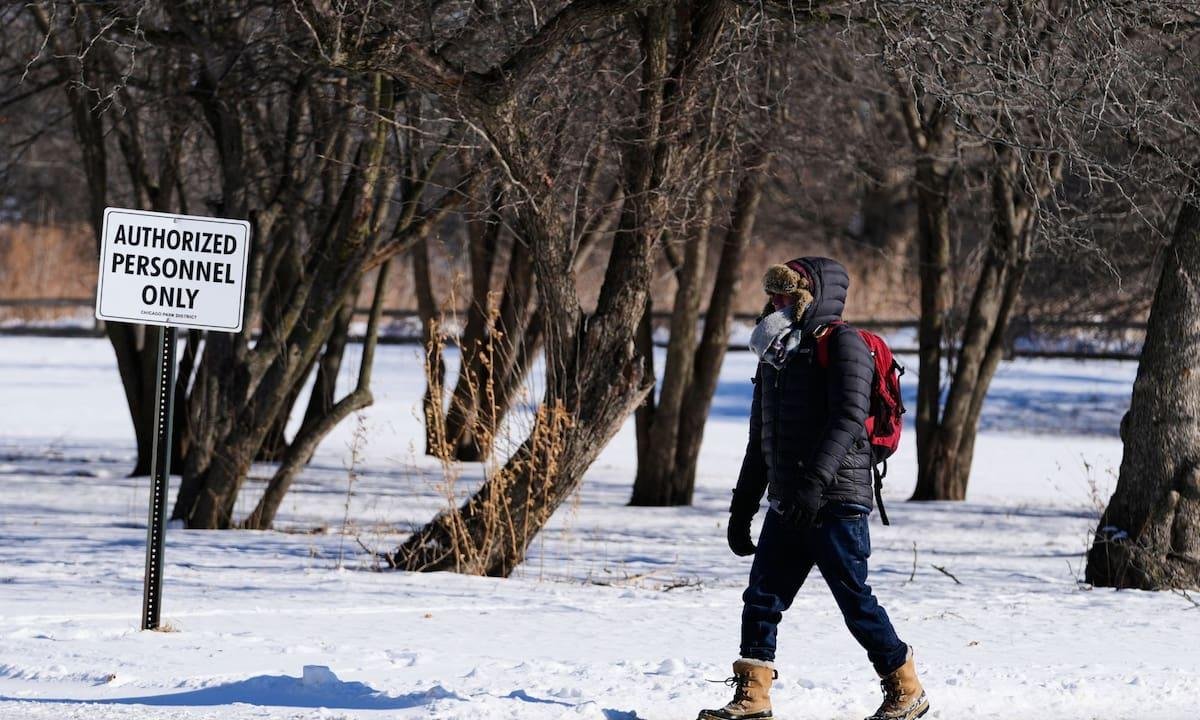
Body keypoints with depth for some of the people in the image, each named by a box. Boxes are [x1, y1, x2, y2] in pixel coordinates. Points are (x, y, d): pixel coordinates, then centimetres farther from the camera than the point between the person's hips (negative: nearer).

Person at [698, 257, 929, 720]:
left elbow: (849, 417, -19)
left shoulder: (841, 344, -6)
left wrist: (815, 480, -29)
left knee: (855, 601, -5)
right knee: (761, 598, 1)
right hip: (786, 504, 8)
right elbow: (760, 441, 25)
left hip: (835, 502, -8)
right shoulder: (776, 355, 20)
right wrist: (741, 508, 21)